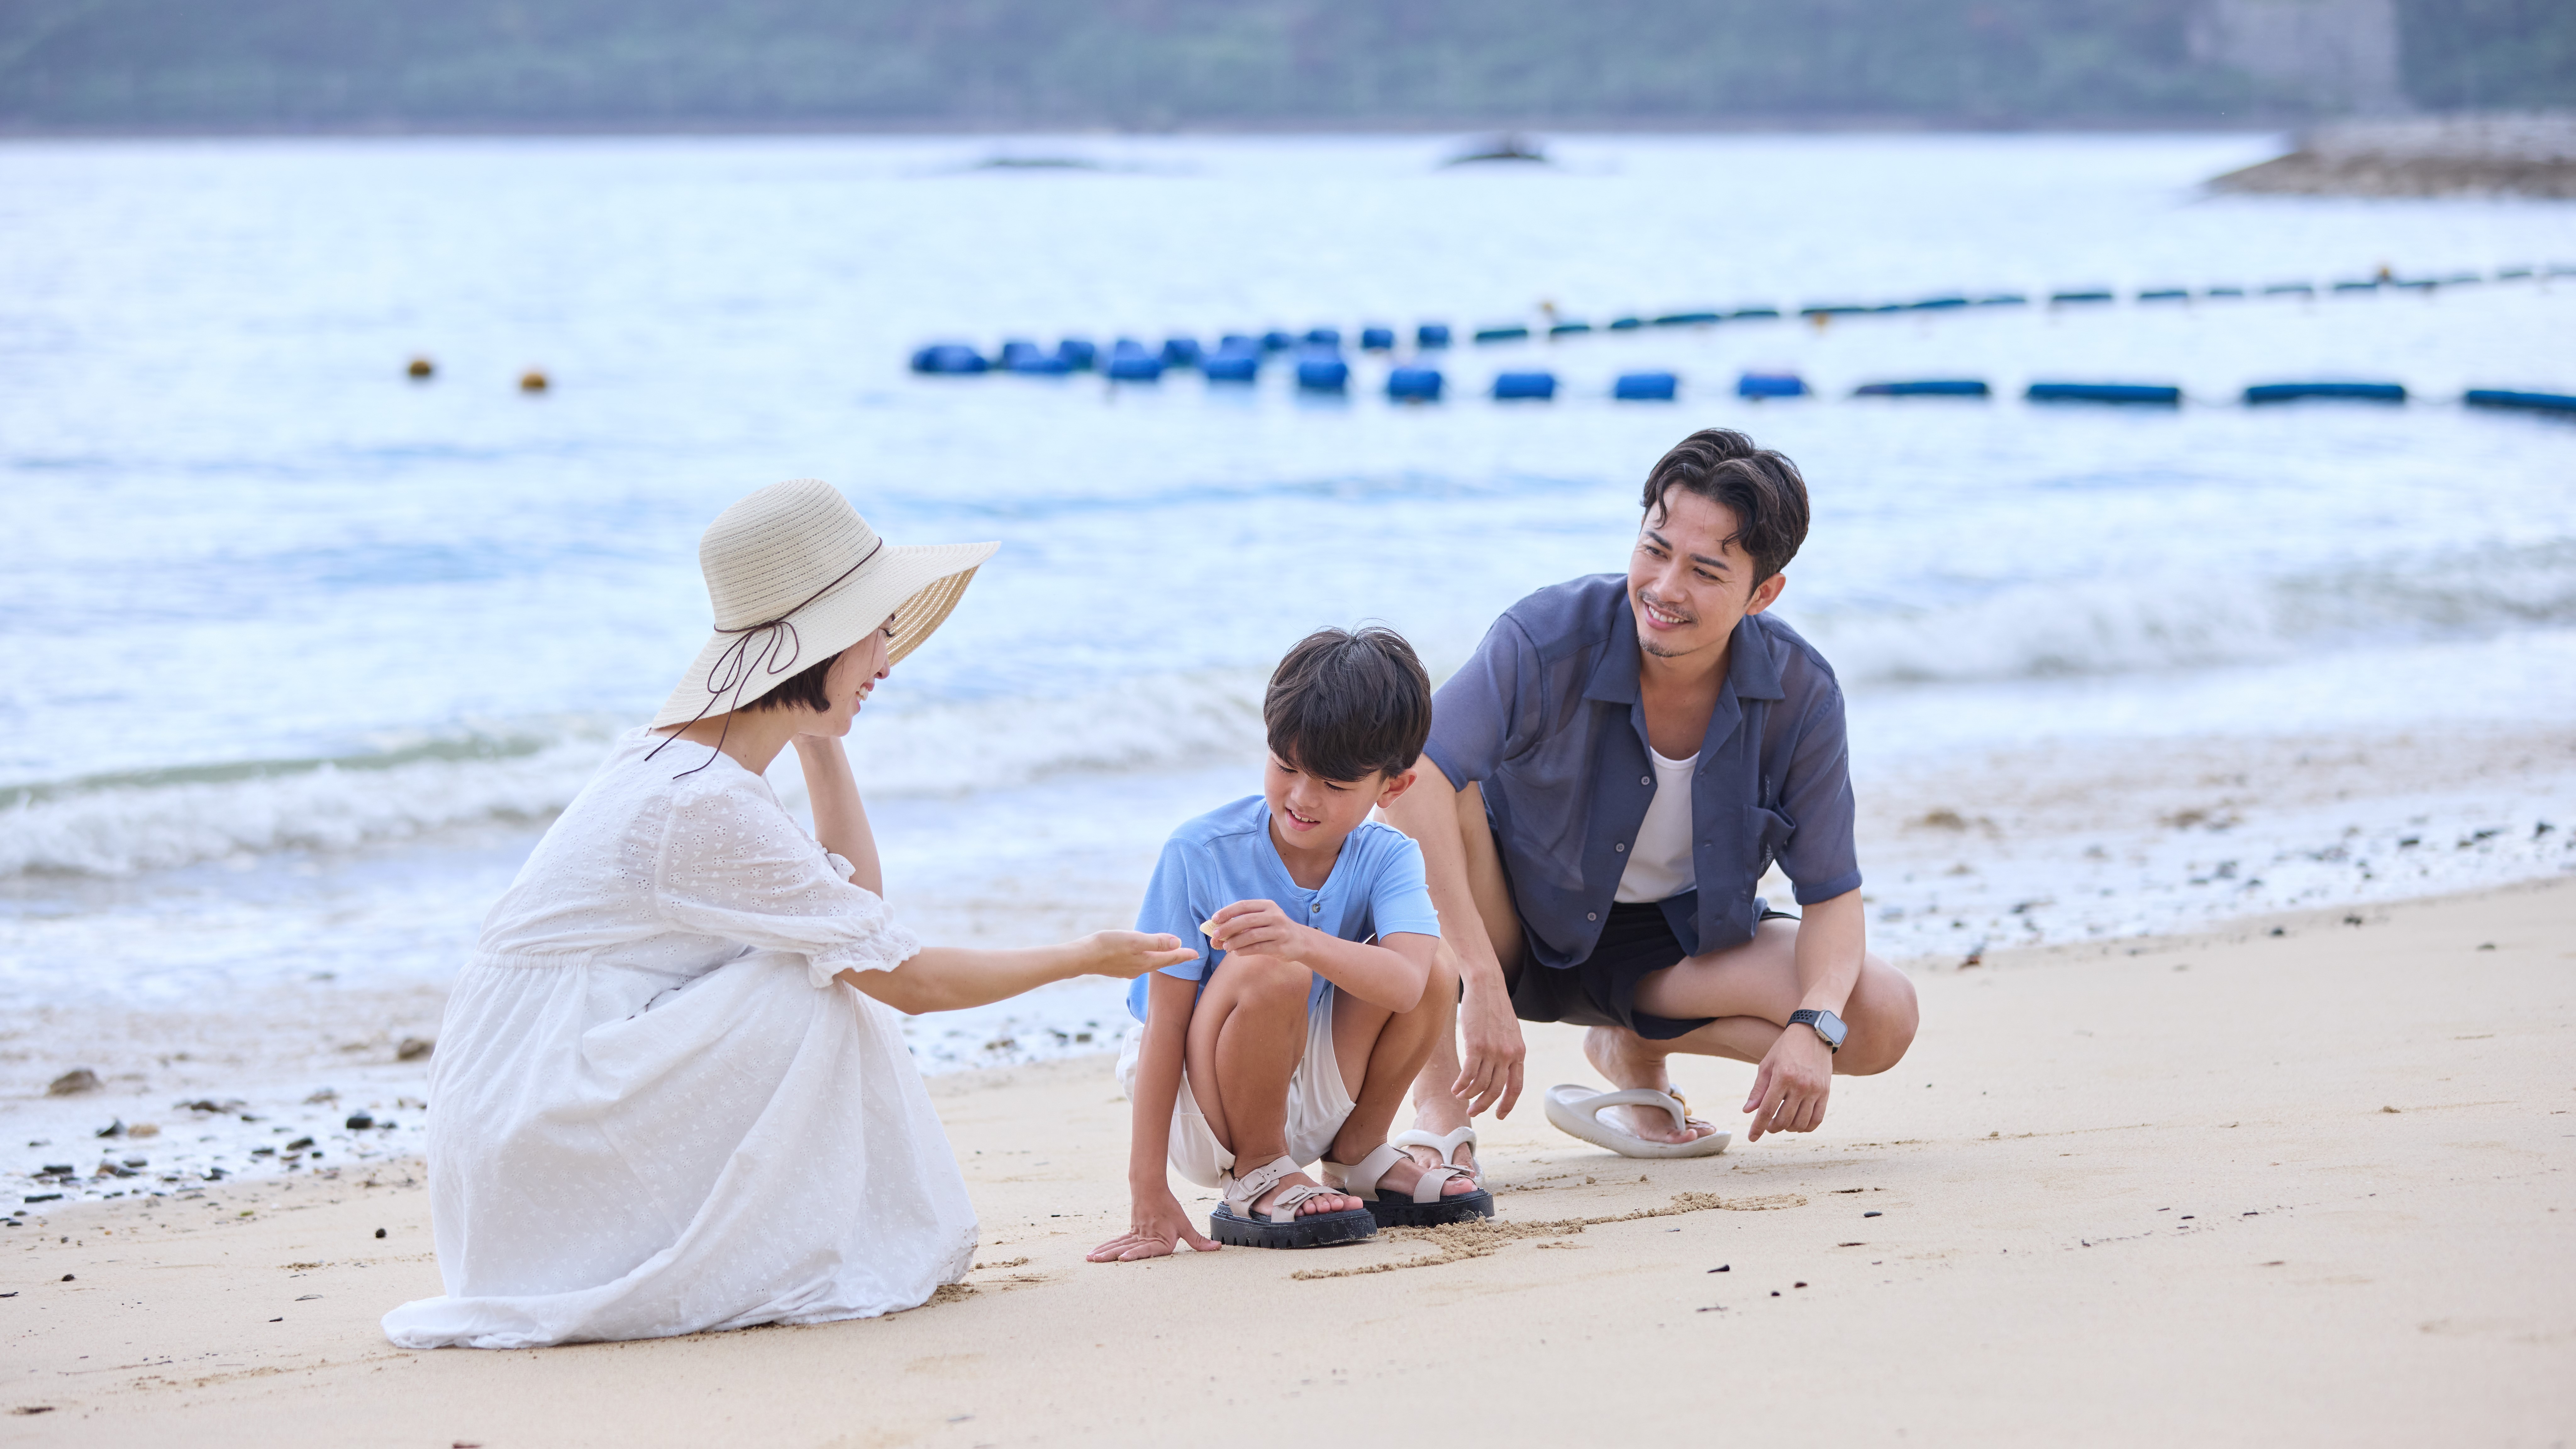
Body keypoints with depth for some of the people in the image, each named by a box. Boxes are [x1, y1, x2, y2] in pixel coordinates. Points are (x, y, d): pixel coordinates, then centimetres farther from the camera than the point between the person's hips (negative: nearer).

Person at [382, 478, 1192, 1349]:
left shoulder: (686, 758, 10)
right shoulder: (707, 805, -21)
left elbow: (858, 901, 18)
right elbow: (906, 979, -14)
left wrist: (818, 739, 15)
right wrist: (1087, 958, -4)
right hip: (535, 1117, -10)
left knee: (831, 962, 9)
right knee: (814, 996, -18)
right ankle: (788, 1266, -7)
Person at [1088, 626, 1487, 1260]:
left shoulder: (1386, 859, -11)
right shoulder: (1200, 854, -19)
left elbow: (1407, 984, -32)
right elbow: (1166, 1023, -18)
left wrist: (1303, 941, -53)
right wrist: (1148, 1192, -22)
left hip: (1311, 1099, 4)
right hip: (1201, 1115, -4)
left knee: (1435, 970, -18)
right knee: (1270, 972, -33)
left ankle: (1358, 1157, 4)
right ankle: (1255, 1178, -11)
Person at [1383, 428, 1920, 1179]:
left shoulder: (1801, 693, -18)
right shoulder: (1549, 637, -27)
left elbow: (1833, 892, -9)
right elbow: (1407, 773, -43)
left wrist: (1813, 1026, -30)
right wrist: (1483, 984, -49)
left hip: (1681, 939, 3)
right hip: (1519, 919, -3)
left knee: (1883, 1018, -19)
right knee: (1440, 800, -34)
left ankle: (1634, 1046, 6)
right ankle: (1437, 1108, -27)